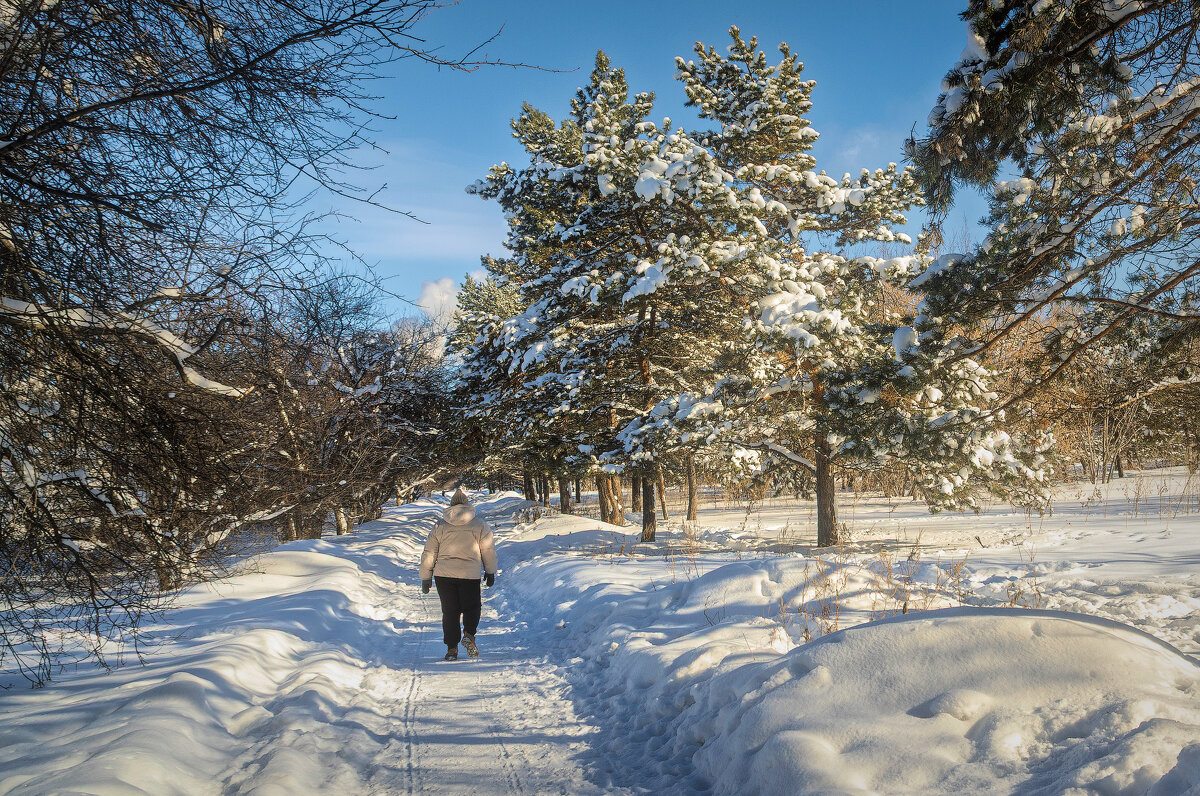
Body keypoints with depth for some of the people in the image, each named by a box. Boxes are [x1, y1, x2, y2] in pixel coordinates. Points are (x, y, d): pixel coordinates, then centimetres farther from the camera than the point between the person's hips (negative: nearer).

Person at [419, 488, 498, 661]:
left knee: (450, 611, 9)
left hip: (444, 575, 1)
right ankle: (469, 634, -9)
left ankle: (452, 648, 6)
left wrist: (425, 577, 13)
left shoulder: (440, 526, 4)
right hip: (470, 575, -1)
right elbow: (489, 551, 7)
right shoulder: (479, 525, 1)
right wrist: (490, 572, 20)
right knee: (472, 607, 15)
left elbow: (429, 554, 6)